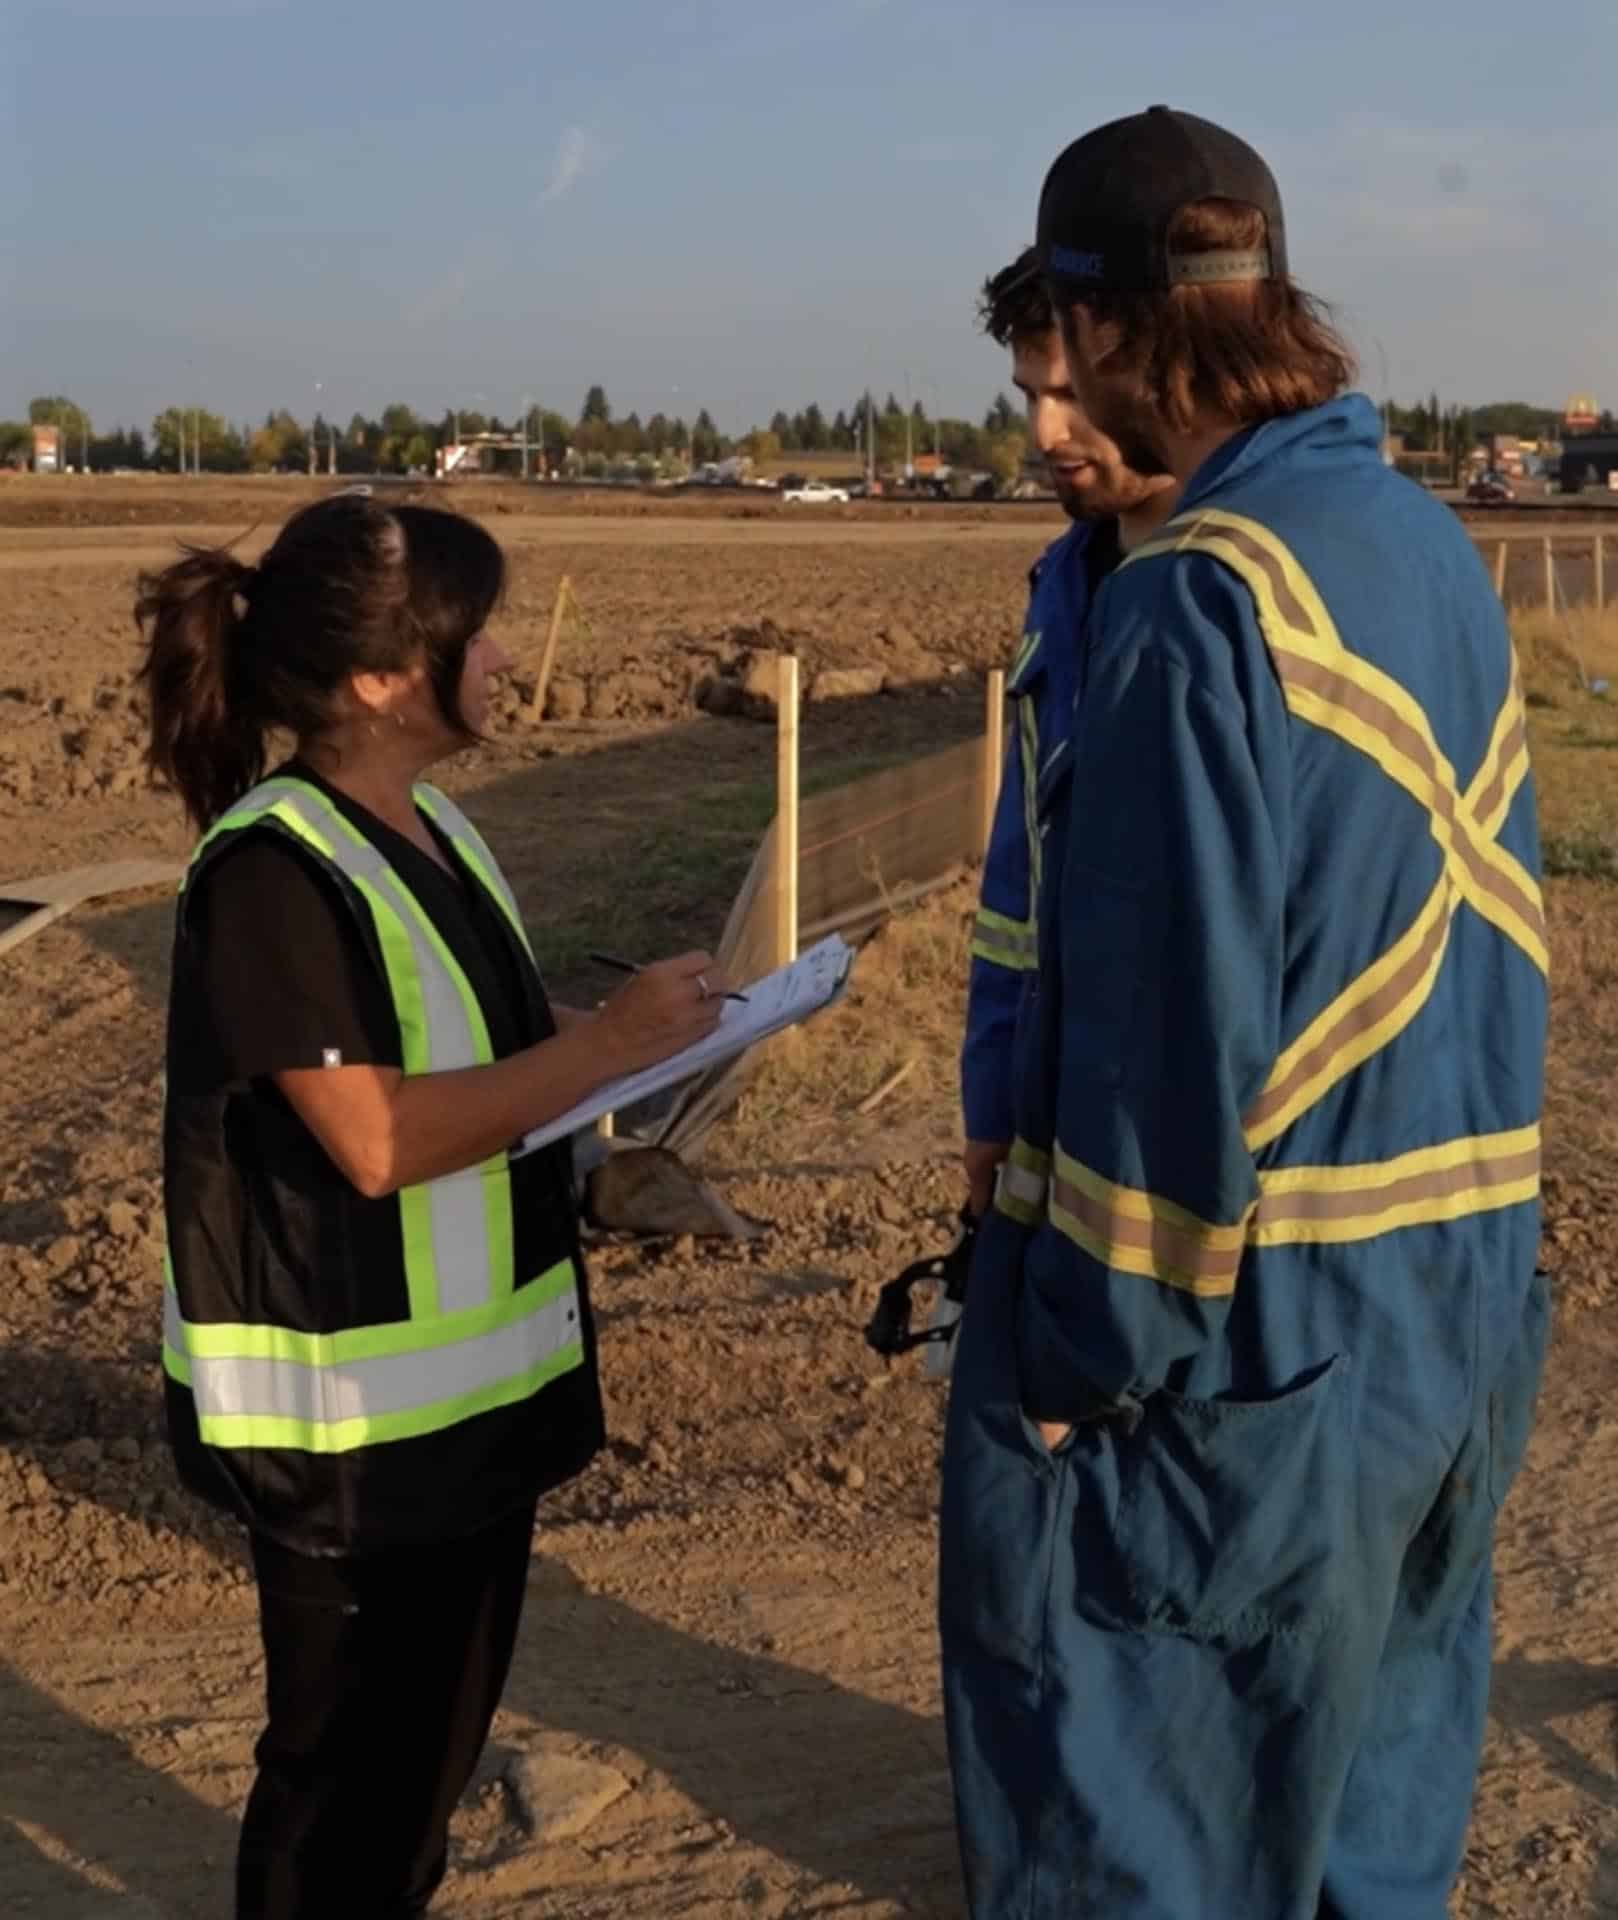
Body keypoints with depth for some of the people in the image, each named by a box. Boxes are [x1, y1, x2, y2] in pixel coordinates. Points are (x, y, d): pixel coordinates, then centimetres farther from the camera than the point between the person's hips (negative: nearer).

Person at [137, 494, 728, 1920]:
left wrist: (639, 1040, -1)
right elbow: (379, 1137, -26)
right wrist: (611, 1041, -22)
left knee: (445, 1712, 23)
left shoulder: (432, 828, 7)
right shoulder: (274, 872, -21)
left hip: (471, 1376, 9)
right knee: (348, 1747, 8)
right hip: (348, 1409, -9)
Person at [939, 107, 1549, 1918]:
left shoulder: (1201, 602, -20)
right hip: (1463, 1296, 8)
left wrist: (1084, 1354, -13)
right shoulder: (1434, 549, 7)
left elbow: (1167, 1031, -23)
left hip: (1248, 1340, -8)